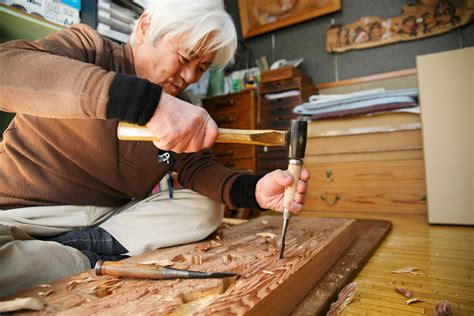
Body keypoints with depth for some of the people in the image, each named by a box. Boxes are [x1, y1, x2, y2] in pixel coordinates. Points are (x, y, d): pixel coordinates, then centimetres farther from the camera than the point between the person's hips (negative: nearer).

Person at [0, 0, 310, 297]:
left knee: (207, 209, -10)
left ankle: (79, 249, -14)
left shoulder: (182, 108, 5)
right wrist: (149, 101, -41)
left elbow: (196, 167, -2)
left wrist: (254, 190, -23)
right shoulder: (87, 46, -10)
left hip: (117, 216, 5)